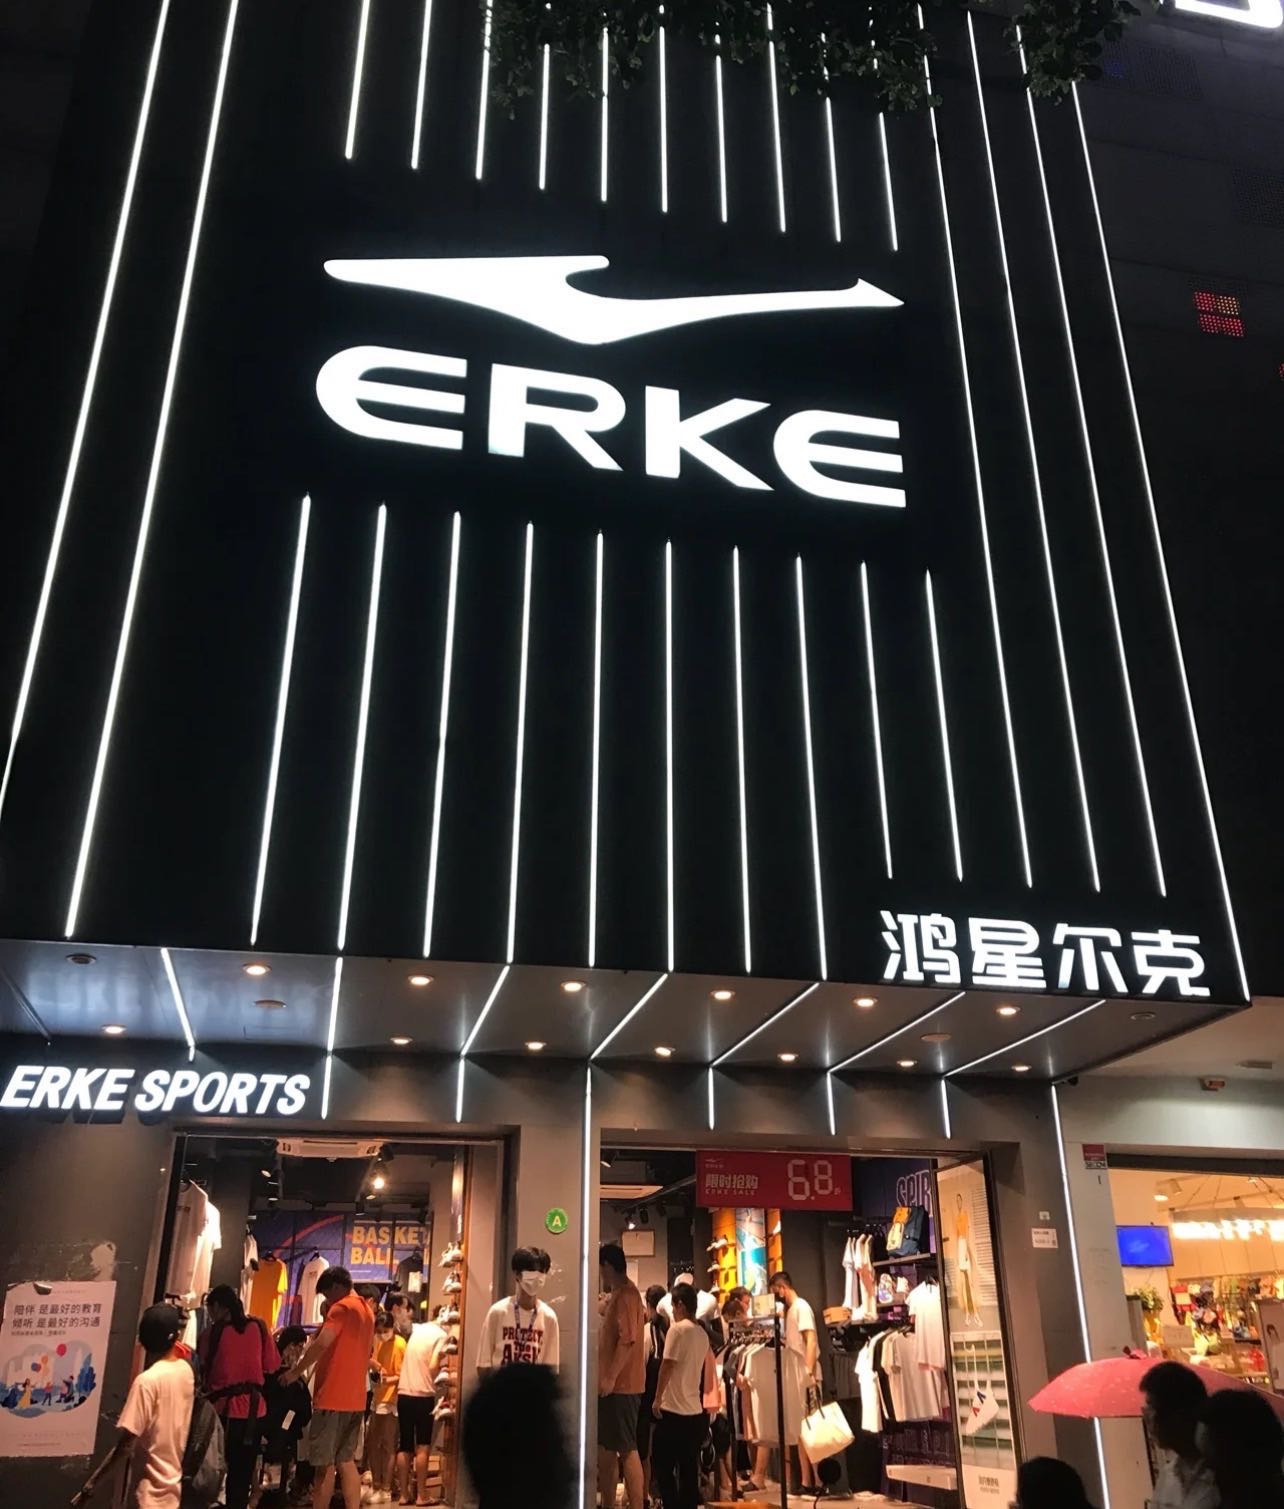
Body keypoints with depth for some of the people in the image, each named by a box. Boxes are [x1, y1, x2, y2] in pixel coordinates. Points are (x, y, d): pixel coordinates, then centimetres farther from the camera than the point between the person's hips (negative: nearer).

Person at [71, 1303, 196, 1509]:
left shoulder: (147, 1381, -20)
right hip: (173, 1484, 7)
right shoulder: (186, 1371, 0)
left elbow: (125, 1444, -18)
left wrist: (92, 1482, -10)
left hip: (150, 1491, -7)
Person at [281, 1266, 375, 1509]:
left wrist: (295, 1372, -11)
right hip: (355, 1398, 8)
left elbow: (322, 1344, -22)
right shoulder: (367, 1311, 16)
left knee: (325, 1464, -1)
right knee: (347, 1461, 13)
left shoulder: (341, 1307, -11)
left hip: (332, 1397, -8)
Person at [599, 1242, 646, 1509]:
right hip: (611, 1385, 10)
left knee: (627, 1450, -7)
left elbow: (627, 1339, -23)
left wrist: (610, 1377, -24)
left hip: (621, 1386, -10)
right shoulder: (616, 1295, 17)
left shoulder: (626, 1295, -14)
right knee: (605, 1449, 15)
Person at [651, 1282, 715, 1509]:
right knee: (689, 1470, 10)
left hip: (673, 1410, -7)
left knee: (664, 1468, 2)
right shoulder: (703, 1333, 10)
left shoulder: (677, 1329, -11)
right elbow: (705, 1369, 14)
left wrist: (657, 1398, -3)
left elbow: (667, 1365, -12)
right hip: (695, 1411, 7)